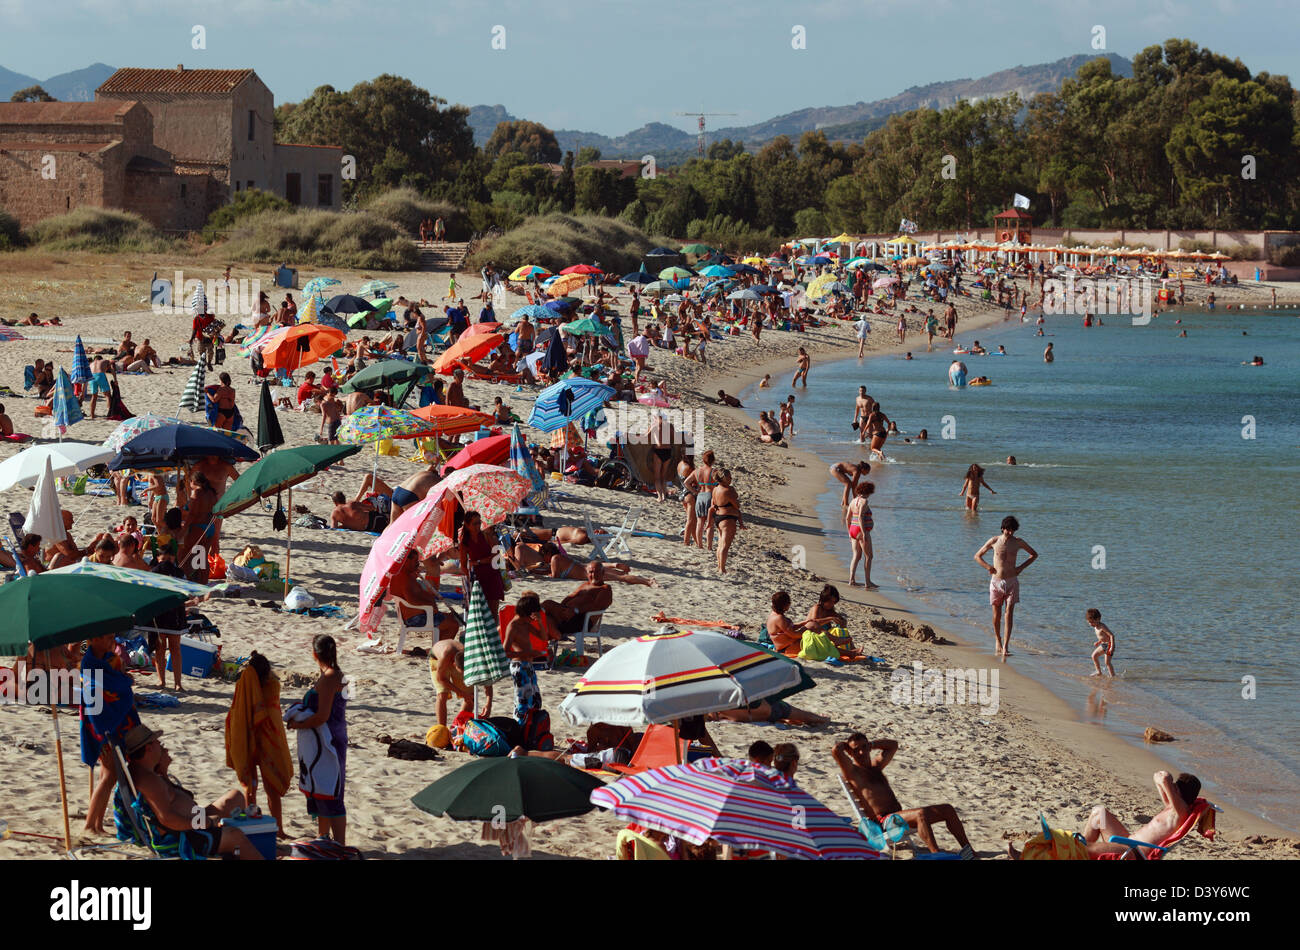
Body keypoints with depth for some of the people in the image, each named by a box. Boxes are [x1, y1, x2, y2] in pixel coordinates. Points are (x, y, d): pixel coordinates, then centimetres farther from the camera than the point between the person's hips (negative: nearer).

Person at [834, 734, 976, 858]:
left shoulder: (875, 766, 27)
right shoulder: (852, 771, 1)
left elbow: (893, 744, 40)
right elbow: (836, 750, -16)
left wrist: (871, 743, 28)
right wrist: (847, 747, 7)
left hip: (899, 815, 9)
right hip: (883, 821, -9)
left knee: (947, 809, 0)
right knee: (921, 814, -37)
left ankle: (967, 849, -2)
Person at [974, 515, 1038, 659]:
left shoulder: (1018, 542, 2)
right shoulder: (994, 542, 0)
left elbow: (1034, 554, 18)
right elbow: (977, 556, 11)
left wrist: (1021, 567, 5)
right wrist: (988, 567, -4)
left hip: (1011, 582, 0)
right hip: (996, 581, 0)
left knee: (1009, 613, -11)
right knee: (996, 615, 5)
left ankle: (1005, 647, -15)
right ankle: (998, 643, 24)